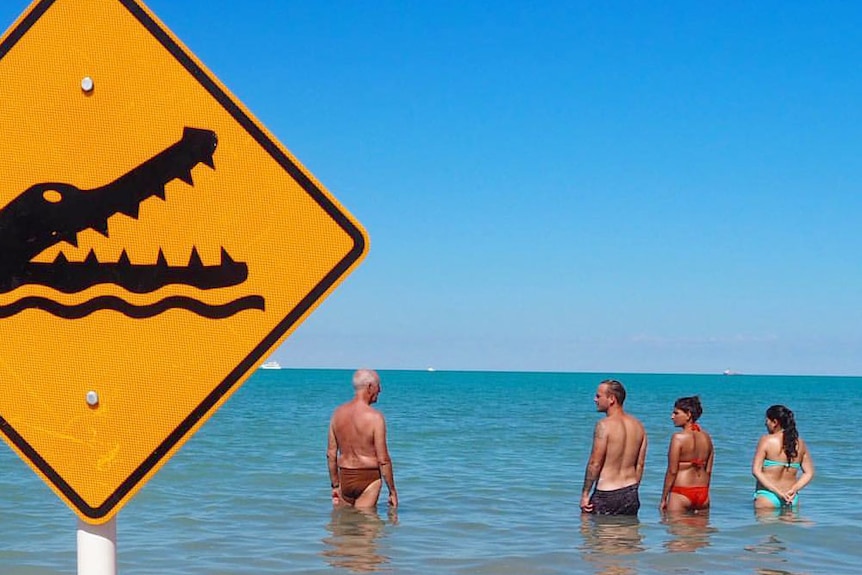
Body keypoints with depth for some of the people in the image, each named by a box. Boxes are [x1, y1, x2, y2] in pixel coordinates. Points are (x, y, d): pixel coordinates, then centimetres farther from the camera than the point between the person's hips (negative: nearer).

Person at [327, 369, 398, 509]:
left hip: (344, 478, 5)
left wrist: (335, 485, 16)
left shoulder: (338, 413, 2)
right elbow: (383, 460, -13)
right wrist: (392, 491, -4)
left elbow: (331, 454, 7)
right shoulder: (375, 417, -14)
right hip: (368, 479, -4)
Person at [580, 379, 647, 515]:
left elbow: (595, 463, -13)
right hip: (631, 494, 7)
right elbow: (640, 464, 12)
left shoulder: (604, 425, -12)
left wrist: (585, 494, -8)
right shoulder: (638, 426, 8)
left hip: (607, 494, -6)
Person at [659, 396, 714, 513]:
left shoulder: (678, 437, -12)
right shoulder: (706, 437, 7)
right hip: (703, 492, 6)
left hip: (681, 493, -6)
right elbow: (708, 470, 10)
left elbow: (672, 471, -12)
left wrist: (663, 499, -7)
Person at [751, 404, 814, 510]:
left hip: (767, 496, -5)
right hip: (792, 498, 5)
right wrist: (794, 489, -5)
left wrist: (778, 492, -16)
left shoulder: (766, 440, -6)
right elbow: (809, 473, 6)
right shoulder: (800, 443, 7)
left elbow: (756, 471, -14)